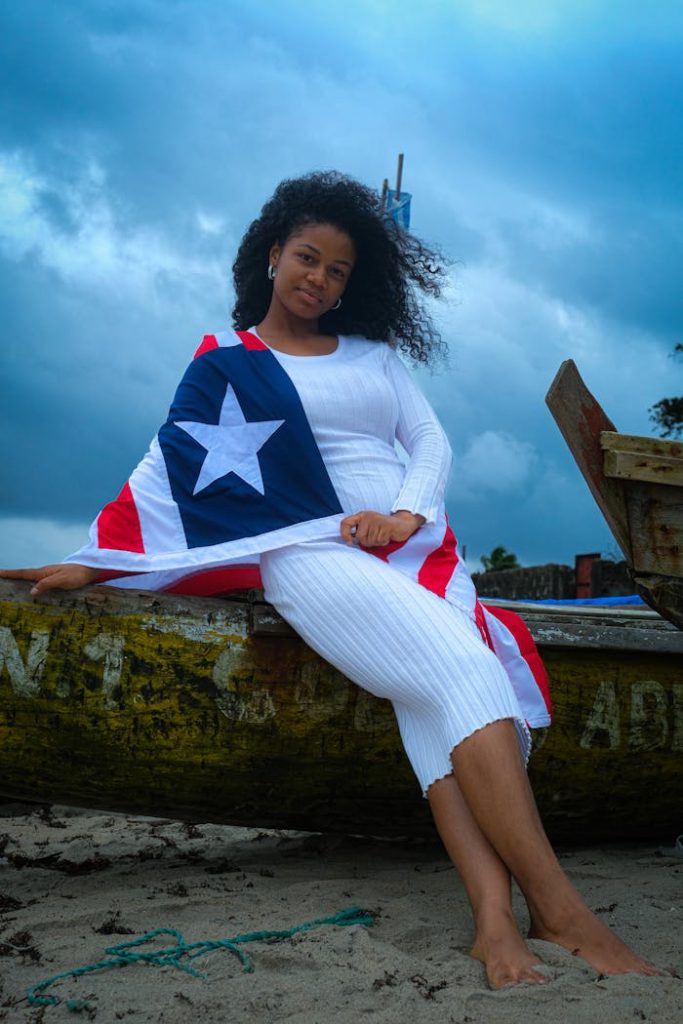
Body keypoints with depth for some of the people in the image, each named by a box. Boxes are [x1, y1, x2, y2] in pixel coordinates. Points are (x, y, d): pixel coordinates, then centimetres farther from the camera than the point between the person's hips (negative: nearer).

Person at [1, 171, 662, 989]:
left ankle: (496, 919, -38)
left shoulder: (373, 352, 25)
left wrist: (406, 512, -6)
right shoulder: (227, 359, 17)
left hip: (413, 543, 4)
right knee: (461, 671, -29)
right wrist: (91, 562, -2)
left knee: (440, 698, -27)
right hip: (310, 548, -4)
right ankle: (559, 911, -33)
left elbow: (431, 441, 15)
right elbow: (176, 470, 9)